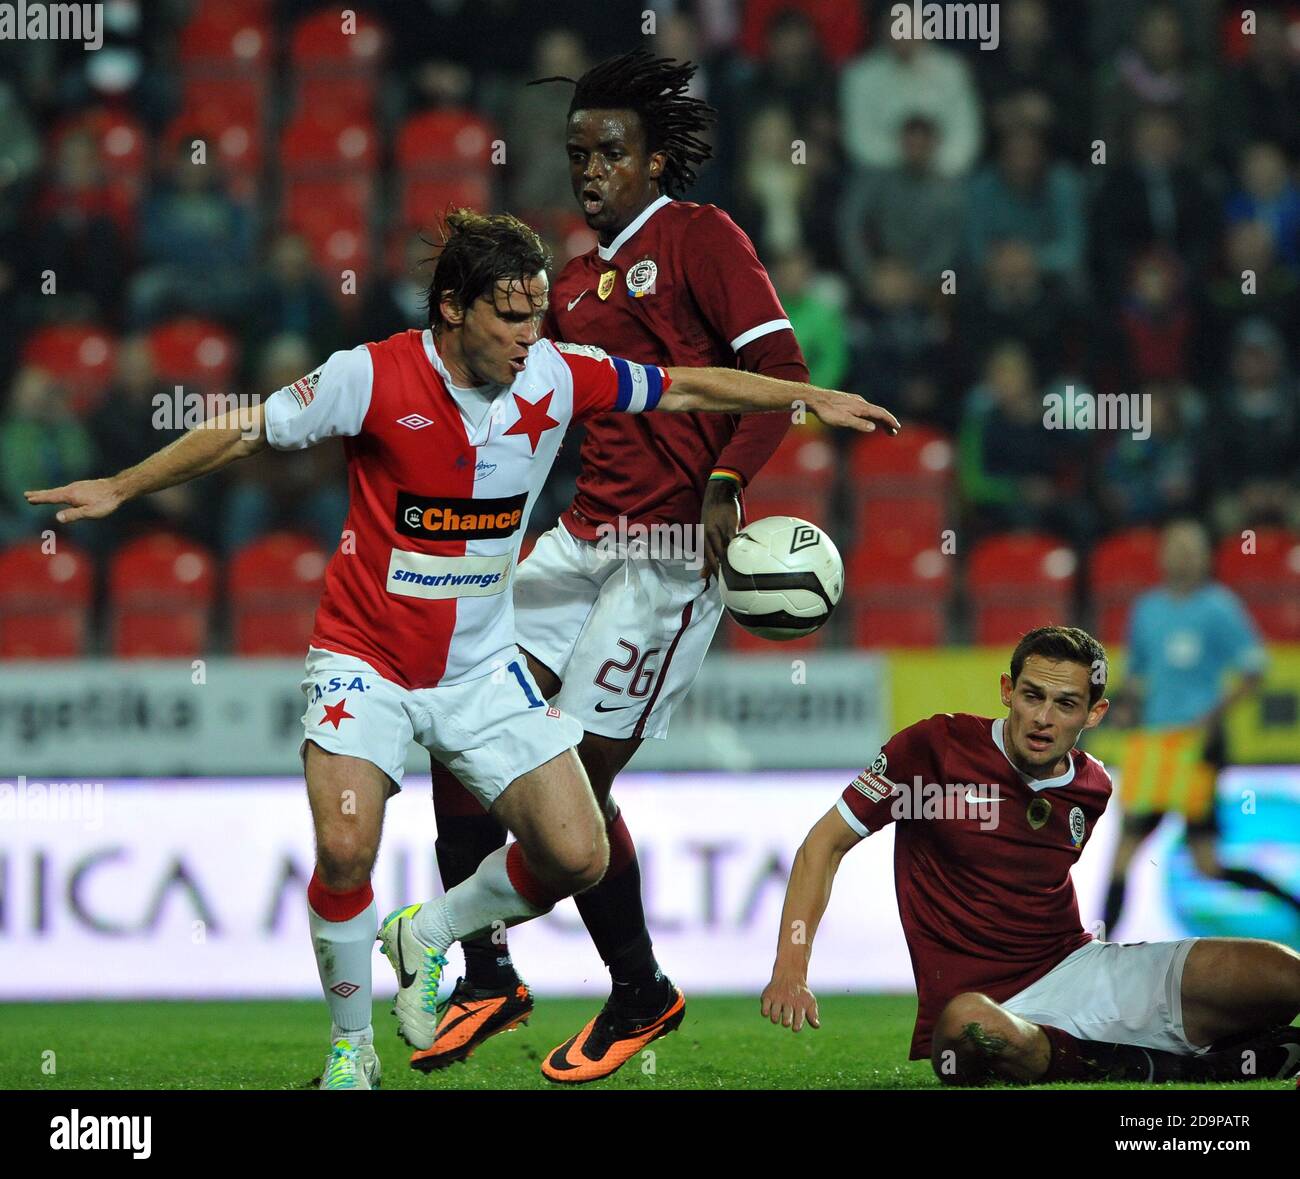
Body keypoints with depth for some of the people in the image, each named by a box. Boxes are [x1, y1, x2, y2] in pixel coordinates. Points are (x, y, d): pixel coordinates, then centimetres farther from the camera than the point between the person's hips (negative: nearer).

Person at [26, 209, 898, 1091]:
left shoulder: (559, 377, -7)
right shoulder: (374, 378, -17)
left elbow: (689, 389, 6)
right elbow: (243, 433, -7)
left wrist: (811, 399, 9)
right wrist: (121, 488, -9)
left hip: (482, 669, 4)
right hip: (367, 660, -4)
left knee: (578, 857, -5)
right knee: (346, 851, -23)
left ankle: (426, 936, 23)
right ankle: (352, 1045, 2)